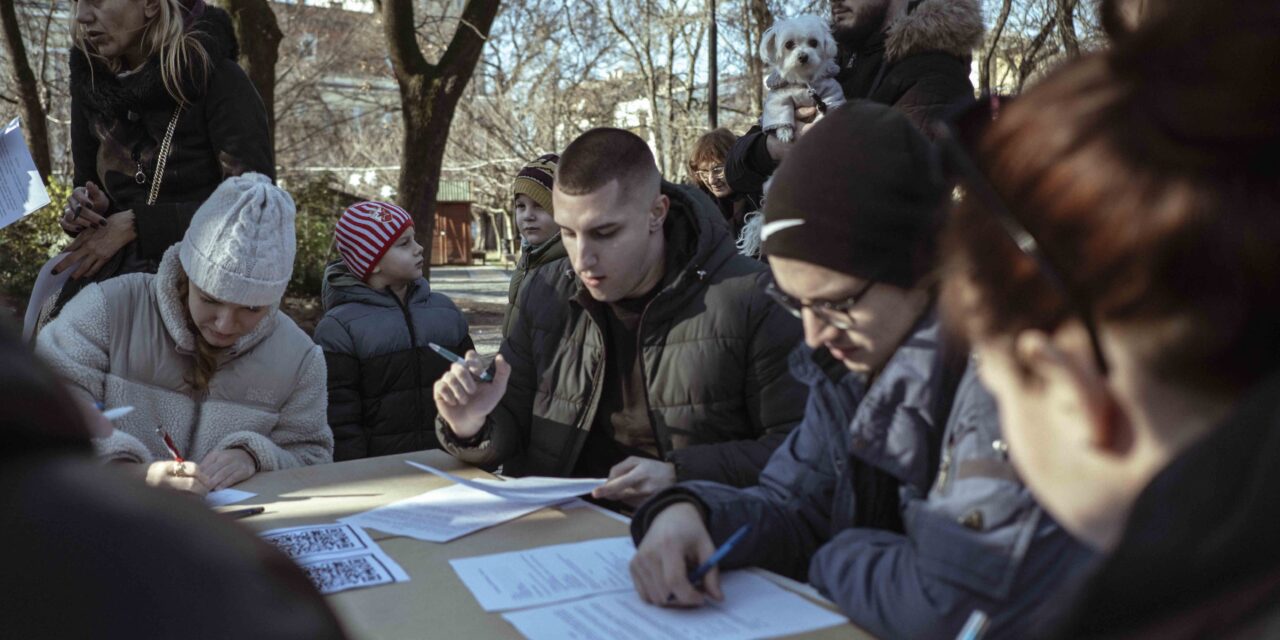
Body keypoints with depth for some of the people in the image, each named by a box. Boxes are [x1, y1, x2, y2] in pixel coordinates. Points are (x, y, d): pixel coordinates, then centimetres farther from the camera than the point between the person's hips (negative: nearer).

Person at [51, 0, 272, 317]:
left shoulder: (218, 78, -13)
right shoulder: (89, 79, 4)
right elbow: (88, 180, 16)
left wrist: (136, 224, -18)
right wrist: (86, 208, -8)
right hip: (115, 271, 5)